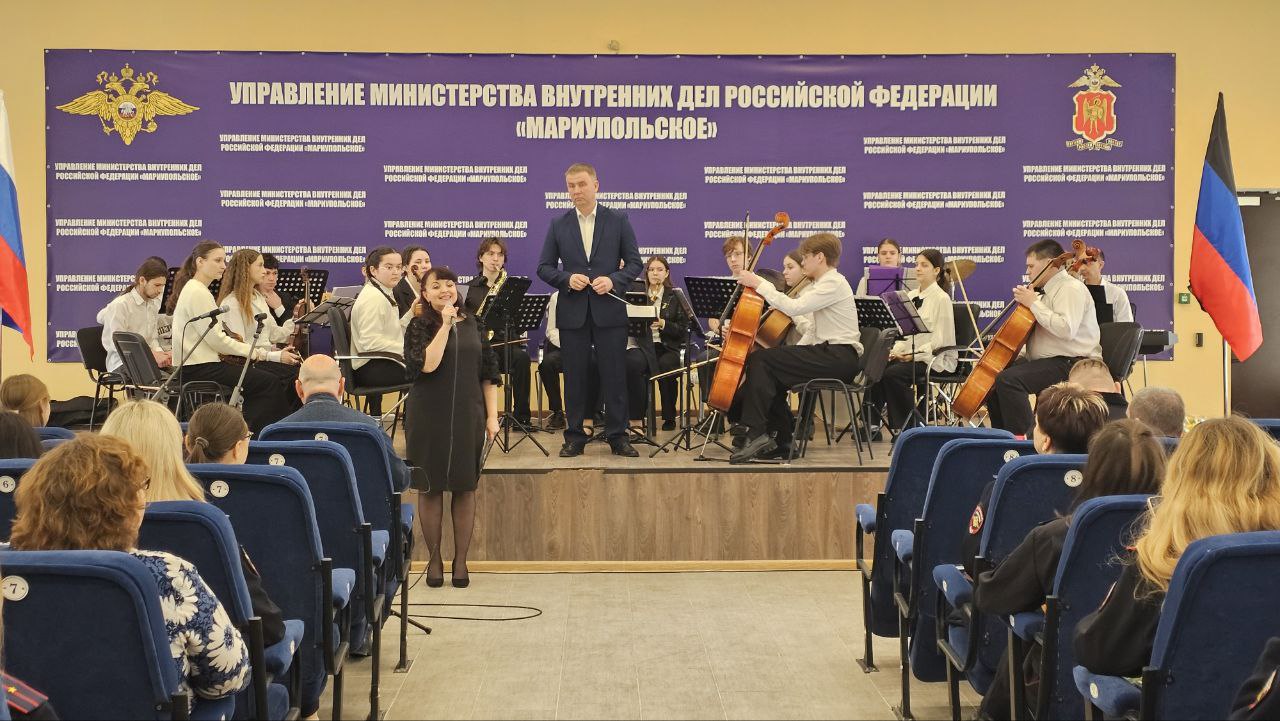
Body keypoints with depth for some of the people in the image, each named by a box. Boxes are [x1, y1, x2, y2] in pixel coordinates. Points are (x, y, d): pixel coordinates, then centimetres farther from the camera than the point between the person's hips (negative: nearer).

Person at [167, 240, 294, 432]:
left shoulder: (194, 289, 19)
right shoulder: (197, 293, -14)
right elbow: (215, 340, -18)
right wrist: (256, 353, -10)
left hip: (195, 365, 10)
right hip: (198, 369, -10)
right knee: (270, 382, -13)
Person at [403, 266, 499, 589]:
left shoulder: (473, 325, 6)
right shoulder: (419, 327, -2)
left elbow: (489, 373, 8)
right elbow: (426, 365, -19)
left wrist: (492, 416, 2)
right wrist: (445, 325, -18)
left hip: (468, 415, 2)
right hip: (429, 416, -2)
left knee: (465, 487, 5)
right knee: (430, 487, 6)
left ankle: (461, 560, 16)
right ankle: (434, 559, 18)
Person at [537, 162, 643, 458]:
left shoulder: (618, 221, 3)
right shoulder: (558, 225, 6)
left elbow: (634, 263, 4)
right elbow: (544, 267, 7)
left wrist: (613, 280, -14)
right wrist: (567, 279, -12)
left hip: (609, 311, -1)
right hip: (572, 312, 1)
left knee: (614, 376, 2)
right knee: (575, 376, 5)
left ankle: (617, 437, 10)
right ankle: (574, 437, 14)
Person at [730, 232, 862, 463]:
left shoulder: (833, 283, -11)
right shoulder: (826, 283, 22)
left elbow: (793, 308, -22)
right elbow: (814, 330, 22)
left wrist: (760, 284, -15)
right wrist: (796, 356, 8)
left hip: (840, 358, -10)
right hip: (829, 354, 10)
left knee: (761, 359, -15)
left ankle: (757, 433, -16)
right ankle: (779, 442, 8)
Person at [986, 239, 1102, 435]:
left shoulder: (1071, 288, -12)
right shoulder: (1050, 292, 19)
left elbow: (1066, 329, -28)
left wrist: (1033, 303, -21)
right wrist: (1025, 300, 11)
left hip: (1072, 365, -11)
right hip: (1048, 361, 11)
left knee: (1008, 379, -29)